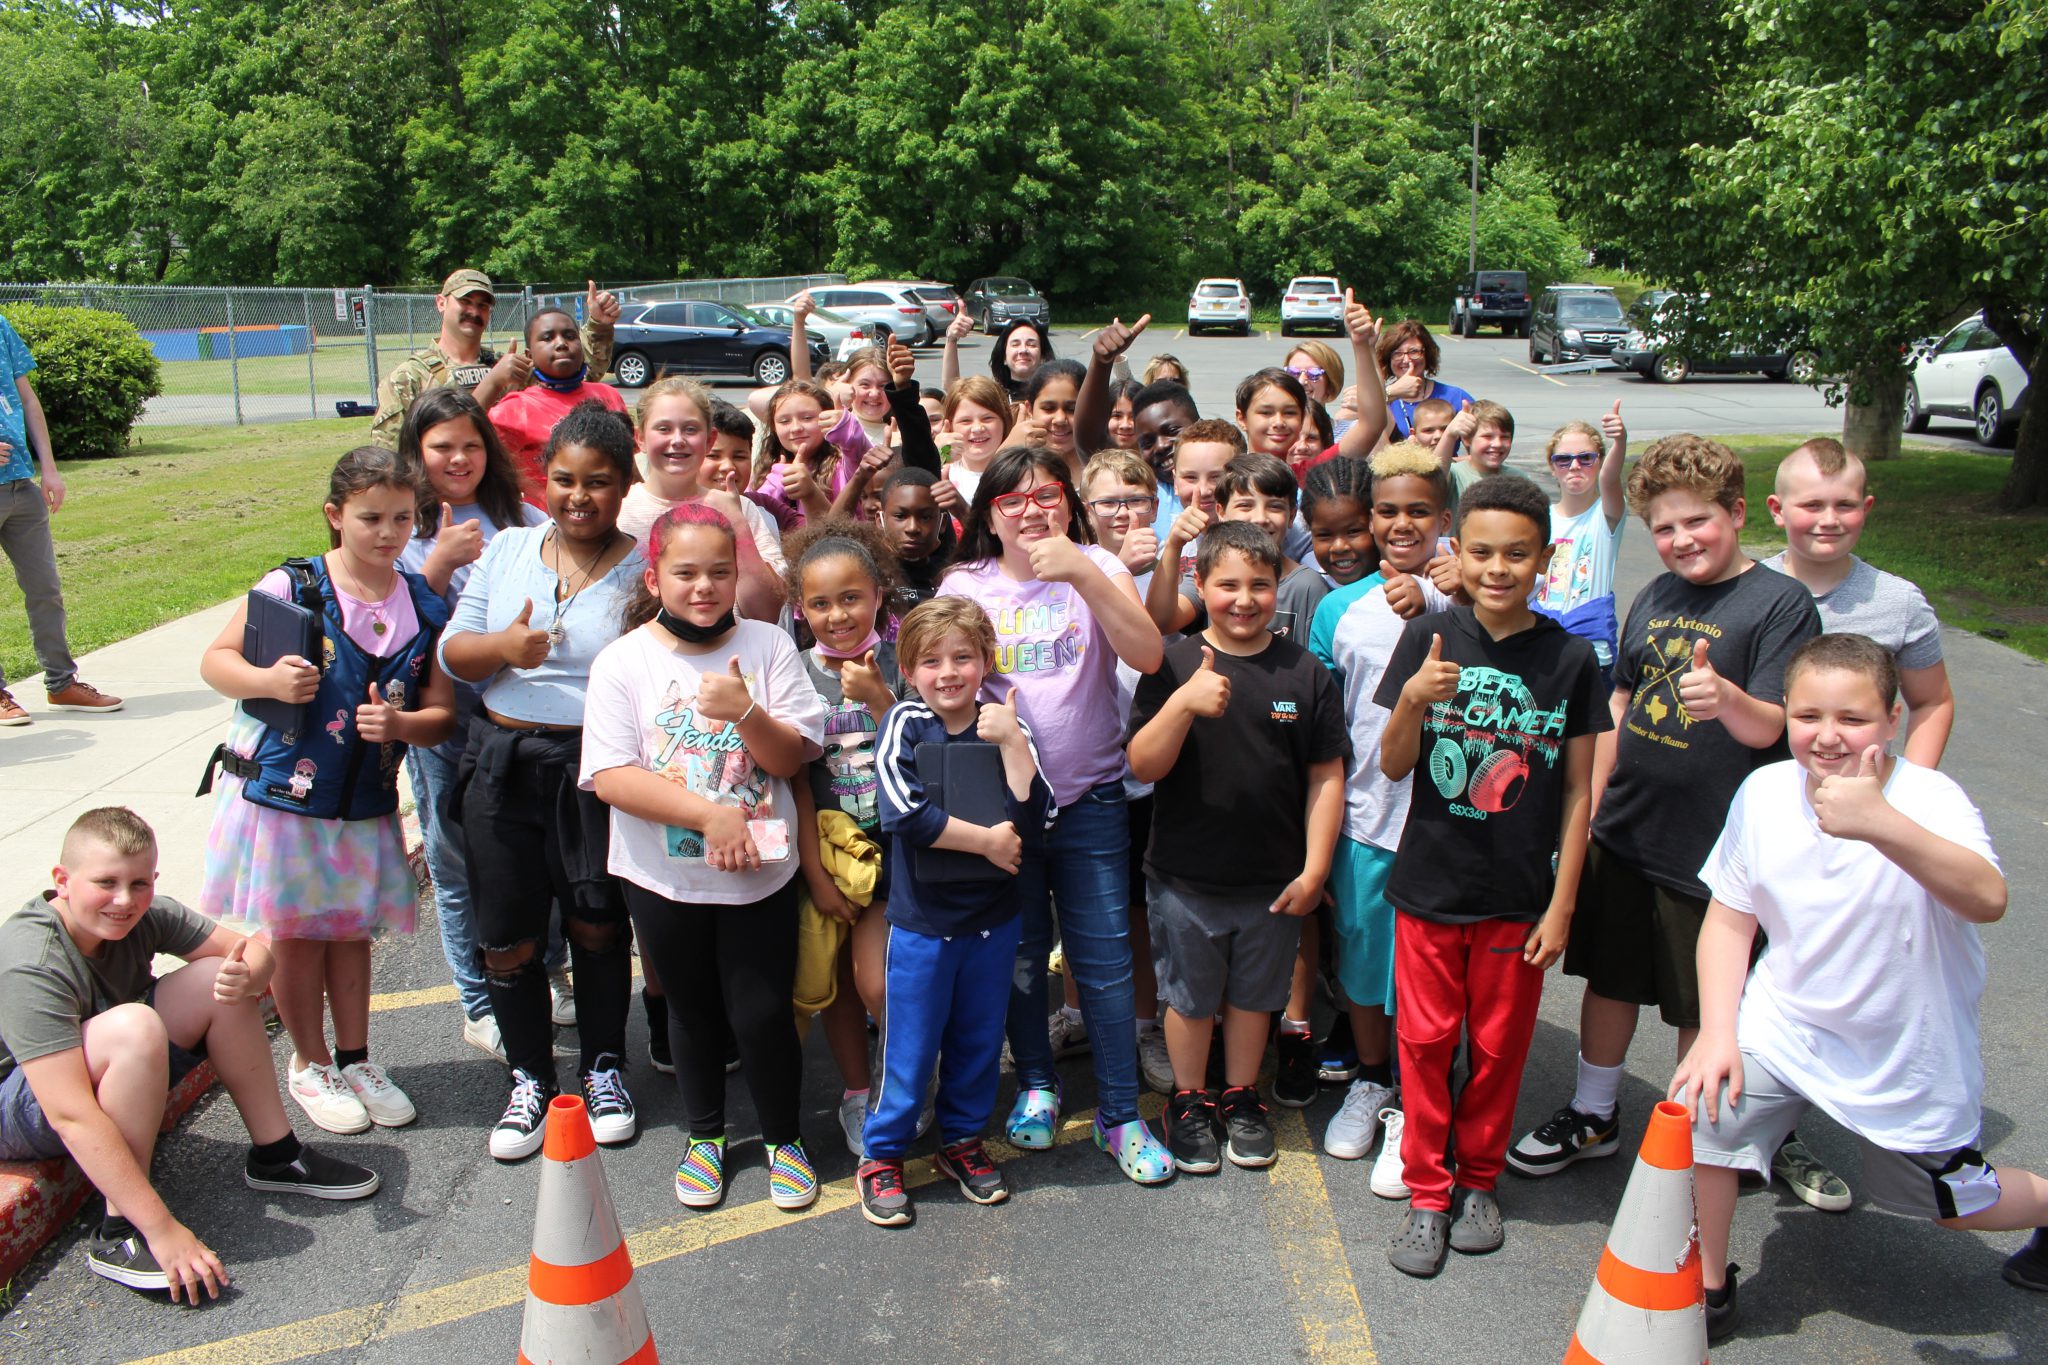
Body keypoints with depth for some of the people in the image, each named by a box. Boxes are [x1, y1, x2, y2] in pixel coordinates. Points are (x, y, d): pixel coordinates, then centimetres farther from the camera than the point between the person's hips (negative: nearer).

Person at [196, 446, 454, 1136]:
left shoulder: (426, 609, -2)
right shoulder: (293, 586, -11)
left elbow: (441, 715, 0)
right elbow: (215, 659, -4)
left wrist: (399, 724, -21)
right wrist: (266, 680, -23)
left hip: (365, 801, 3)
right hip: (281, 790, -3)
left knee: (351, 930, 17)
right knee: (294, 935, 9)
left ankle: (355, 1059, 34)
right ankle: (310, 1065, 29)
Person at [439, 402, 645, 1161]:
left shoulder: (643, 570, -6)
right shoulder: (507, 550, 5)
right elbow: (452, 654, 5)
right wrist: (502, 647, -14)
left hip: (596, 767, -3)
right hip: (503, 763, 3)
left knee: (597, 927, 10)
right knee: (507, 939, 8)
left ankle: (604, 1070, 31)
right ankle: (530, 1081, 28)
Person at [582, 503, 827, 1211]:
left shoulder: (767, 646, -5)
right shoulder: (623, 660, -8)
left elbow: (792, 758, -7)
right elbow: (611, 776, -15)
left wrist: (746, 712, -26)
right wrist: (711, 814, -22)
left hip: (759, 870, 0)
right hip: (664, 877, 1)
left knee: (763, 1013, 2)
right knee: (693, 1011, 17)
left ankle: (784, 1137, 28)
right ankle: (705, 1135, 40)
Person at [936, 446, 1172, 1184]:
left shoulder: (1096, 569, -3)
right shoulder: (964, 586, 1)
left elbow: (1147, 655, -19)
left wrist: (1083, 575, -29)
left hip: (1090, 798, -1)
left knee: (1106, 960, 3)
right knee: (1020, 956, 14)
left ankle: (1119, 1114, 17)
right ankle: (1036, 1084, 35)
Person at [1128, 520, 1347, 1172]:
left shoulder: (1304, 671, -4)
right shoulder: (1173, 666, -8)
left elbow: (1326, 775, -1)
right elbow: (1142, 766, -14)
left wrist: (1313, 870, -4)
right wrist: (1184, 704, -30)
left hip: (1273, 880, 1)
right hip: (1185, 876, -1)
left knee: (1253, 994, 18)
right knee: (1189, 995, 15)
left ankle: (1241, 1098, 38)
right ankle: (1189, 1101, 35)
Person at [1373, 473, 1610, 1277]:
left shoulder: (1569, 659, -5)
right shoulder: (1428, 641, -5)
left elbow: (1578, 791, -1)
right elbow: (1392, 766, -3)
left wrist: (1561, 905, -2)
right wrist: (1412, 702, -24)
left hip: (1518, 896, 0)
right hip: (1429, 886, 0)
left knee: (1499, 1044, 13)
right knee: (1425, 1039, 8)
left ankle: (1479, 1181, 34)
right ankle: (1427, 1192, 25)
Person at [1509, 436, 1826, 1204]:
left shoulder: (1780, 603, -11)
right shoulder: (1656, 596, 6)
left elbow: (1769, 728, -18)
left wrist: (1726, 698, -40)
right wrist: (1590, 804, 11)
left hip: (1710, 846, -5)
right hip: (1624, 832, 6)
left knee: (1702, 1006, 9)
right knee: (1608, 976, 17)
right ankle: (1592, 1117, 35)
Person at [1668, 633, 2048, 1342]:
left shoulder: (1929, 800, -24)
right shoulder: (1764, 791, -12)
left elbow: (1987, 900, -45)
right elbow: (1730, 916, -1)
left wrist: (1881, 823, -60)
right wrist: (1717, 1033, -10)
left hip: (1910, 1049, -3)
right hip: (1784, 1023, 3)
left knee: (1950, 1201, 14)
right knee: (1701, 1111, -15)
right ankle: (1707, 1291, 8)